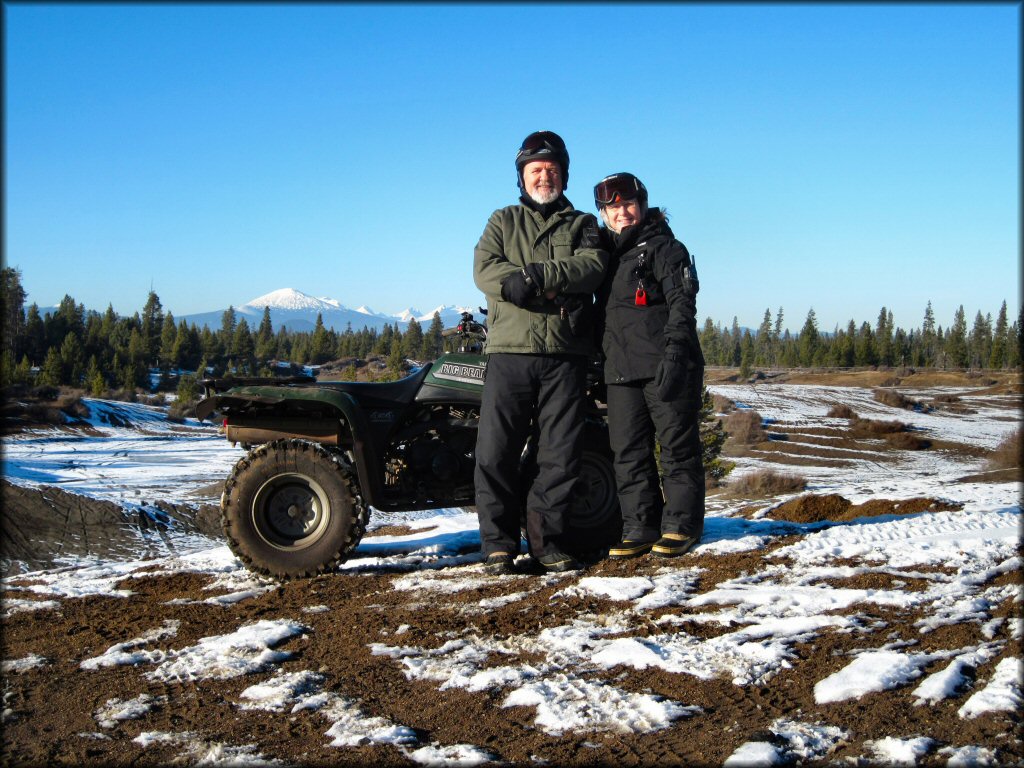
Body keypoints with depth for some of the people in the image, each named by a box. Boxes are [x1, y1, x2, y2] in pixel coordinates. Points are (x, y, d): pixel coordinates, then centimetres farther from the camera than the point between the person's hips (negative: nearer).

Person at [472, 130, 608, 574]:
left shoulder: (582, 225, 18)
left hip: (564, 358, 0)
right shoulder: (503, 222, 18)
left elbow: (592, 266, -4)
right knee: (495, 453, -4)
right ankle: (498, 544, 5)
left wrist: (534, 274, -16)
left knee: (561, 455, 0)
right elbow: (485, 270, -2)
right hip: (509, 352, 0)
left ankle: (548, 542, 11)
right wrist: (548, 288, -16)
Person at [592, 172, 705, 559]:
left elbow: (682, 303, -10)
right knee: (629, 453, 4)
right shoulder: (604, 252, 21)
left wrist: (674, 353, -22)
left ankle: (680, 525, 5)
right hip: (621, 370, 6)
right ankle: (640, 527, 9)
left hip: (666, 367, -6)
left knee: (677, 447, -1)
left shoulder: (664, 247, 1)